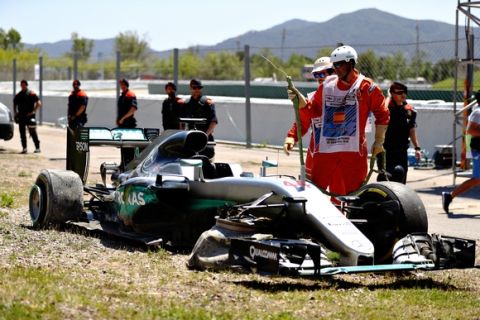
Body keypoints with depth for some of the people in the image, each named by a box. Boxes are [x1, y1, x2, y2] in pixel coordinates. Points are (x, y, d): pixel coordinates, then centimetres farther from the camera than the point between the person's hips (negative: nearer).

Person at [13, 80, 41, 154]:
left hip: (29, 116, -5)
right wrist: (15, 113, 10)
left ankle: (37, 147, 0)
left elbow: (39, 103, -6)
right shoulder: (18, 95, 13)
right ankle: (24, 148, 10)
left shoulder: (31, 94, -3)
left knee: (33, 132, -5)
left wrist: (33, 111, -11)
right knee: (22, 133, 5)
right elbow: (15, 105, 23)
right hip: (21, 116, 5)